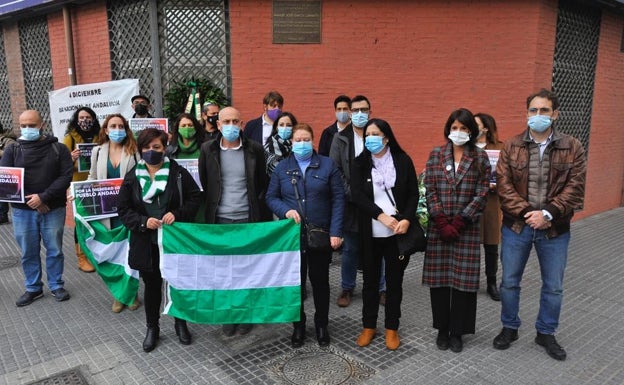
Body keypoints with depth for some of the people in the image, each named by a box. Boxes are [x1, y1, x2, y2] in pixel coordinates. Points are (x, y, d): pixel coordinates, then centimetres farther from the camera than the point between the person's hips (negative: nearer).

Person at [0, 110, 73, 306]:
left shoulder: (58, 149, 1)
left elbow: (66, 176, -8)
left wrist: (43, 197, -18)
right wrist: (29, 200, -14)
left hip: (53, 209, -1)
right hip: (23, 210, 2)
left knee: (54, 250, 8)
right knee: (28, 252, 11)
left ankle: (56, 286, 24)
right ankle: (33, 288, 27)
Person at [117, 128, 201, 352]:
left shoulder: (178, 173, -4)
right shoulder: (132, 177, 1)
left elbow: (195, 198, -2)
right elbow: (123, 208, 2)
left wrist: (177, 214, -17)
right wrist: (143, 221, -14)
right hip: (146, 243, 1)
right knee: (152, 285, 14)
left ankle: (181, 323, 33)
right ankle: (152, 328, 32)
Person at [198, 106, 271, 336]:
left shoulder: (254, 149, -1)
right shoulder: (208, 149, 2)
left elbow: (263, 184, 5)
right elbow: (203, 183, 10)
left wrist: (258, 210, -1)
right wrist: (209, 209, 7)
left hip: (247, 218, -1)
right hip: (219, 219, 1)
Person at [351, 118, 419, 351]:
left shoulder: (403, 160, 0)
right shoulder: (360, 163, 1)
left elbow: (413, 194, -1)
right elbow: (357, 195, -10)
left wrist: (406, 220, -16)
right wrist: (381, 216, -21)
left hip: (398, 231, 0)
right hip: (370, 233, 1)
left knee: (394, 281, 9)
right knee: (370, 280, 12)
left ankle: (392, 328, 25)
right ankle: (368, 326, 28)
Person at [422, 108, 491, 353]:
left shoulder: (480, 158, 3)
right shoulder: (435, 155, 5)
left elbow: (481, 194, -3)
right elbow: (430, 191, 0)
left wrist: (458, 222, -10)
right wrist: (443, 222, -9)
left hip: (467, 228, -1)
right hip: (438, 227, 1)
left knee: (463, 279, 3)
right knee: (439, 279, 5)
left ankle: (457, 332, 18)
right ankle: (442, 329, 21)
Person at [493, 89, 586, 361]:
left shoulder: (572, 148, -1)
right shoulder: (511, 147, -1)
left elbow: (575, 188, -8)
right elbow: (504, 186, -7)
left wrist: (548, 214, -19)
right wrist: (526, 212, -17)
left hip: (555, 229, 0)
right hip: (516, 226, 0)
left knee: (553, 286, 13)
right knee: (509, 282, 11)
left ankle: (546, 333, 33)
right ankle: (509, 328, 31)